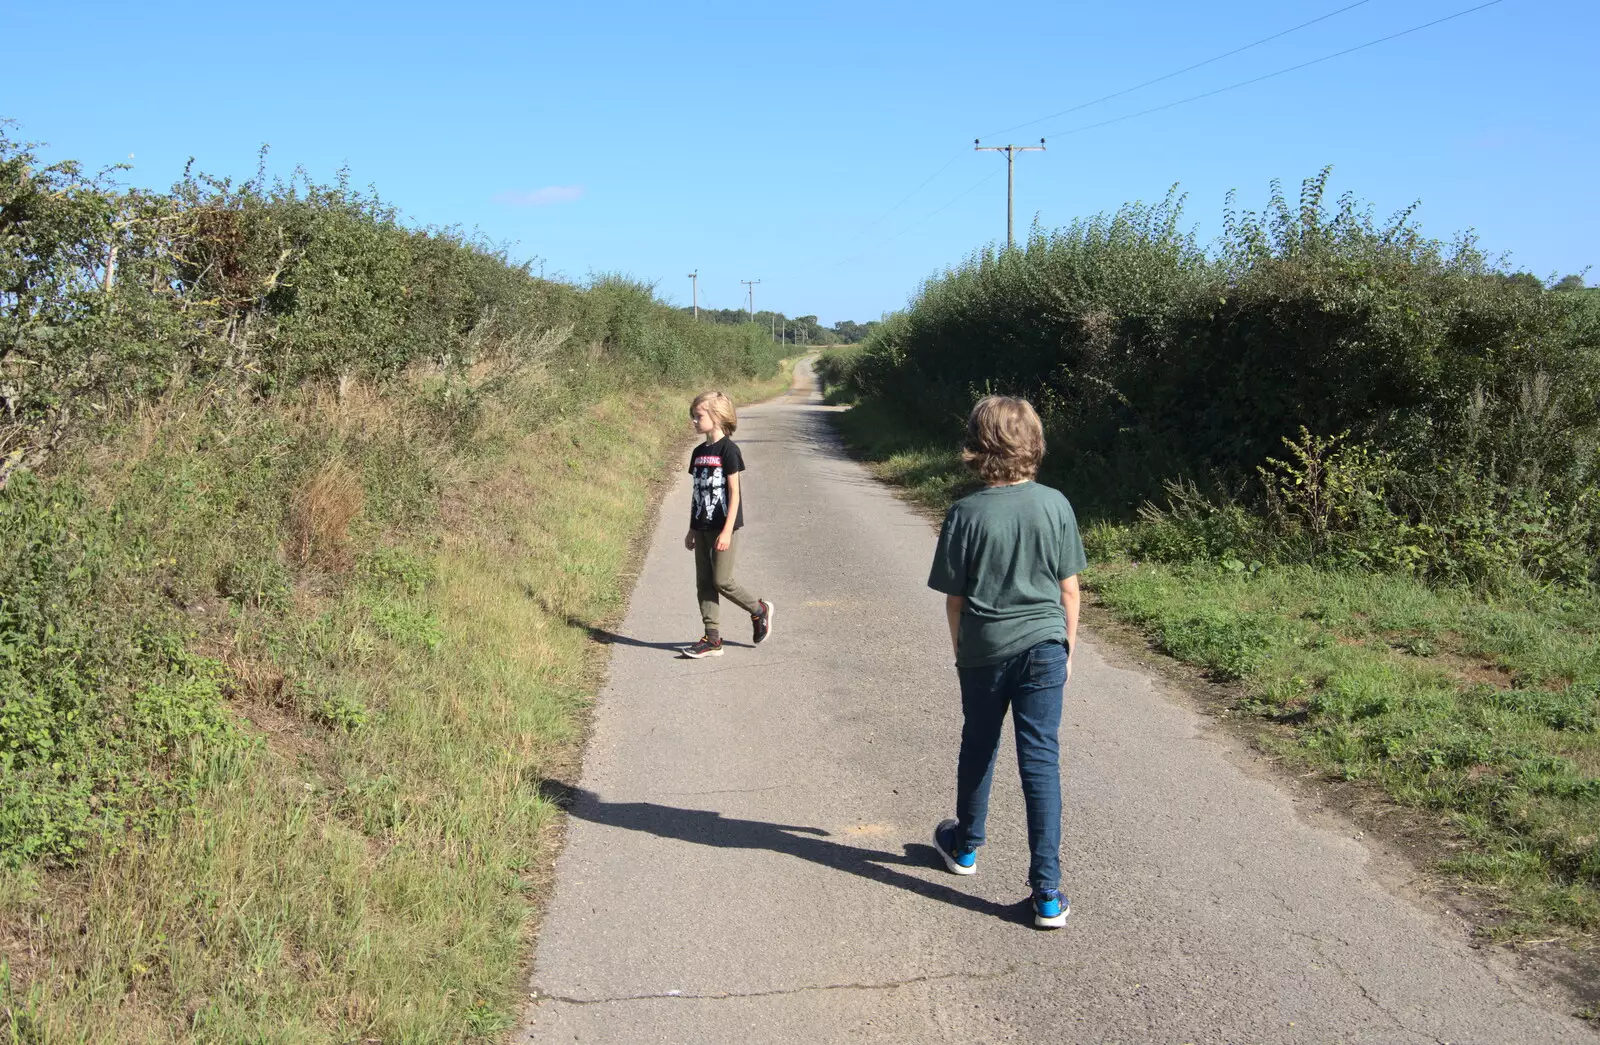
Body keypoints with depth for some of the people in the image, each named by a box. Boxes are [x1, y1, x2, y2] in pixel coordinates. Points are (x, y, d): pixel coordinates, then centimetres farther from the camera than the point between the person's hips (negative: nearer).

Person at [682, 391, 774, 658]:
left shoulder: (728, 450, -11)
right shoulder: (698, 452, 10)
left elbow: (734, 492, -14)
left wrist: (727, 531, -19)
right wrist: (691, 530, 15)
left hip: (723, 527, -8)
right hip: (702, 527, 8)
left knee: (721, 580, -7)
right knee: (704, 583, 6)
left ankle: (759, 610, 16)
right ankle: (713, 638, 10)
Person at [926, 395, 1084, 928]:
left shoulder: (965, 514, -11)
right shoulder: (1055, 505, -6)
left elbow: (954, 599, -5)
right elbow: (1069, 588, 0)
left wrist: (961, 653, 11)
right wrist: (1067, 647, 13)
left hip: (983, 652, 0)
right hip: (1043, 649, 0)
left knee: (978, 750, 20)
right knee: (1041, 762, 2)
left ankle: (966, 845, 42)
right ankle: (1047, 891, 1)